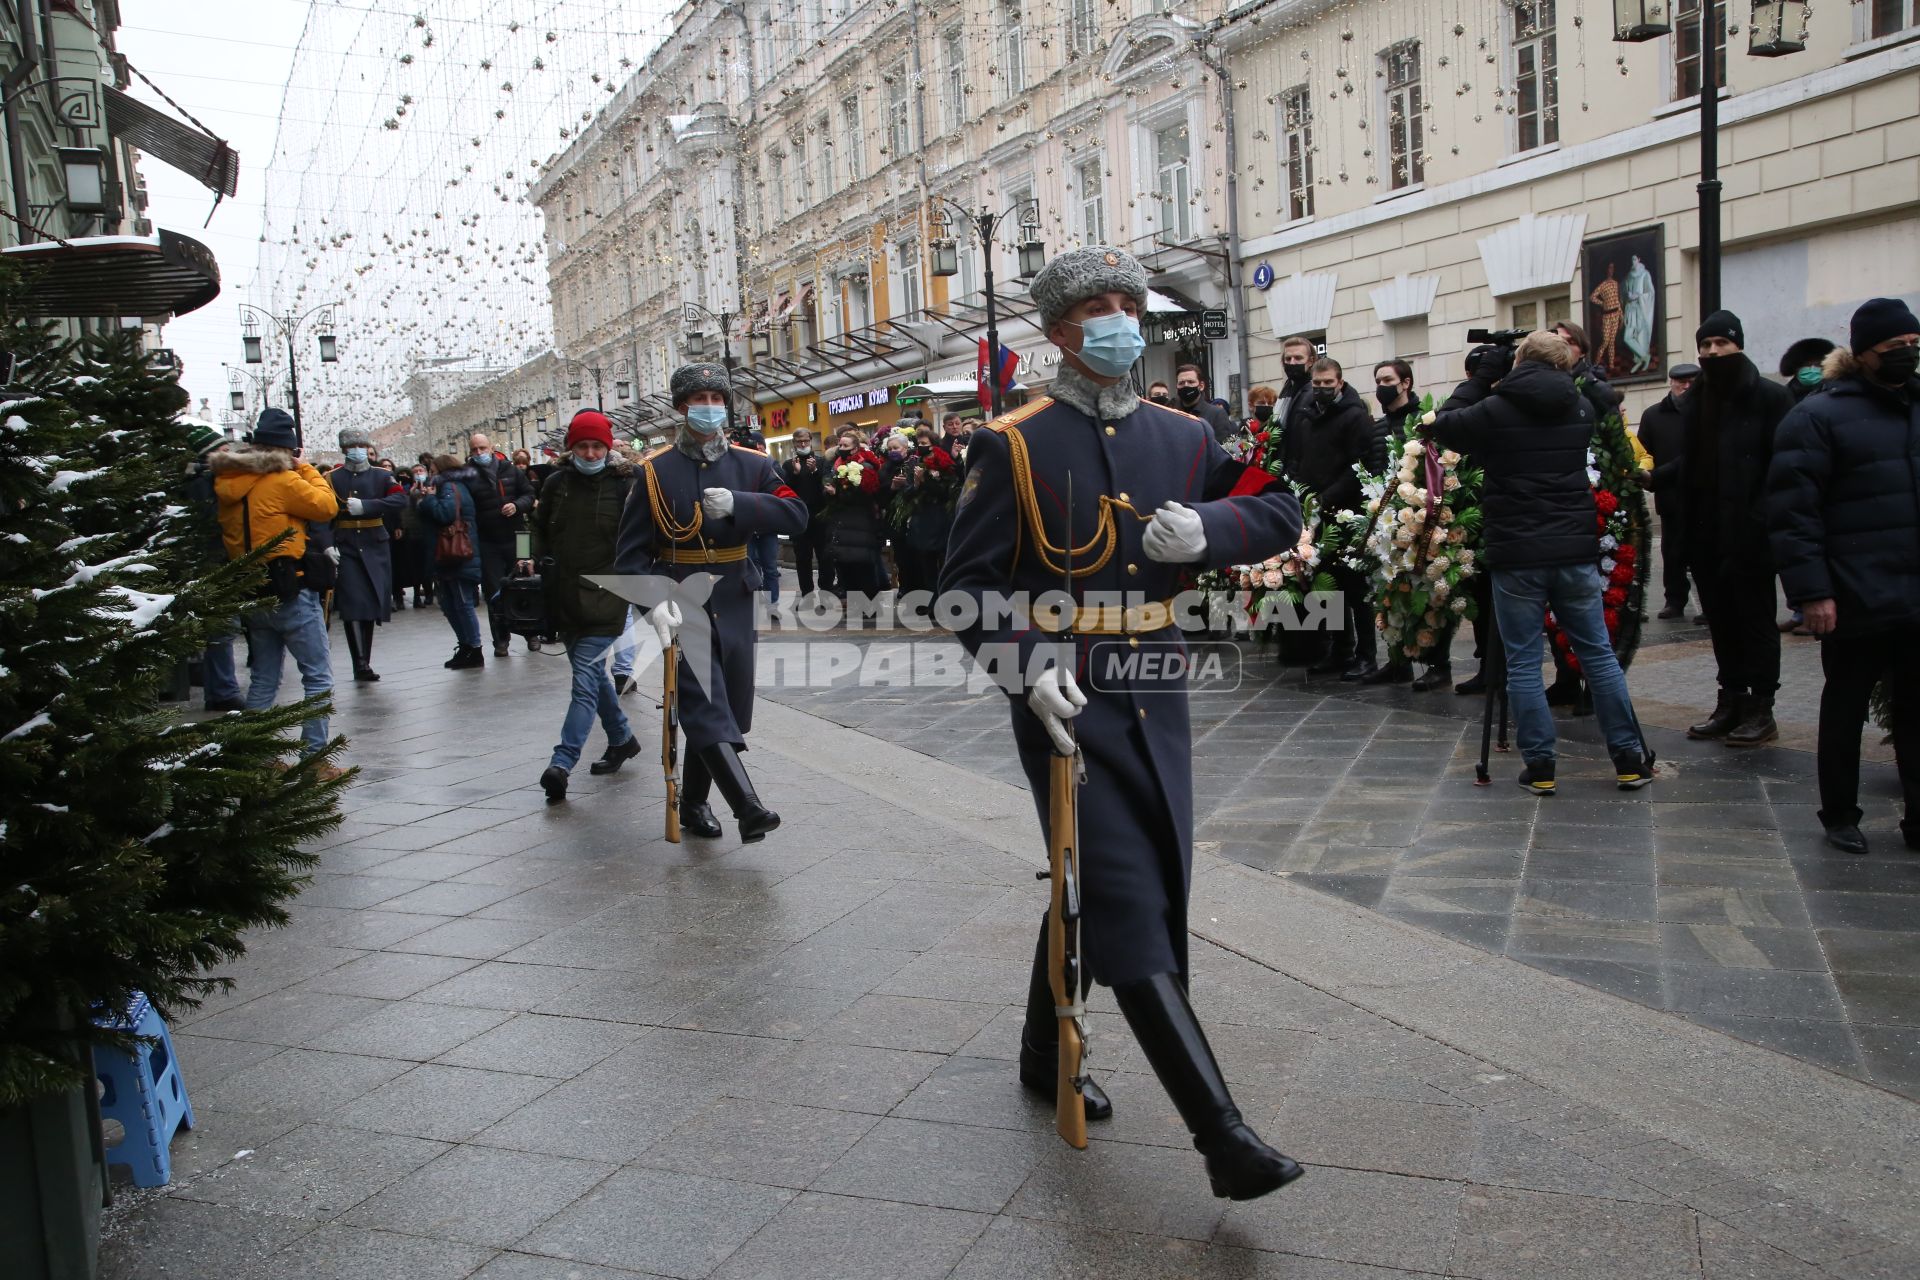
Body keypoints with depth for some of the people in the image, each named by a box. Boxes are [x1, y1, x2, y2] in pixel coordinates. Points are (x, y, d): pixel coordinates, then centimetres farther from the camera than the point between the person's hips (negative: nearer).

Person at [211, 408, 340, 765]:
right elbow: (327, 506, -9)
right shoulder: (282, 481, -15)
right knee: (318, 677, 0)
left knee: (262, 679, 16)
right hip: (289, 592, -8)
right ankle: (314, 757, -3)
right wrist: (306, 469, 3)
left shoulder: (229, 484, 8)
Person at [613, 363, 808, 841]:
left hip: (734, 601, 4)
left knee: (727, 707, 9)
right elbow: (632, 550, -5)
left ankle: (694, 803, 27)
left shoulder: (750, 464, 6)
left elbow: (796, 514, -8)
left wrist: (738, 504, -21)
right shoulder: (656, 470, -1)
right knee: (705, 703, -19)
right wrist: (653, 602, -21)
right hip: (681, 601, -4)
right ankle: (748, 808, -28)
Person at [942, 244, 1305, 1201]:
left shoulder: (1182, 437, 10)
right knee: (1128, 902, -9)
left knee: (1091, 886, 17)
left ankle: (1045, 1053, 39)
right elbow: (968, 583, -6)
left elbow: (1281, 510, 8)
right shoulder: (1014, 446, -5)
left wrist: (1207, 527, -12)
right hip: (1061, 694, -5)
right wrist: (1026, 666, -22)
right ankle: (1222, 1136, -8)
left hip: (1154, 692, 6)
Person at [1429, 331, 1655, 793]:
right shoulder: (1581, 409, 7)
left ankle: (1539, 767, 5)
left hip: (1517, 555, -3)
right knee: (1598, 653, 11)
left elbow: (1443, 425, 11)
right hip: (1575, 551, 3)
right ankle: (1630, 759, 16)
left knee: (1523, 663, 3)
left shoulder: (1494, 410, -4)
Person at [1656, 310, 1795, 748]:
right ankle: (1731, 702, 21)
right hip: (1704, 534, 6)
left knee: (1755, 619, 3)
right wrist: (1651, 476, 2)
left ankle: (1761, 708, 10)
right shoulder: (1693, 401, 13)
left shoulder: (1768, 396, -6)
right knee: (1720, 619, 12)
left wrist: (1761, 519, -20)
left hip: (1748, 535, -6)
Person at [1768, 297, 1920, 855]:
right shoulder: (1820, 414, -7)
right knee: (1845, 707, 8)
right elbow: (1791, 509, -14)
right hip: (1857, 600, -5)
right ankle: (1839, 816, 22)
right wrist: (1811, 590, -19)